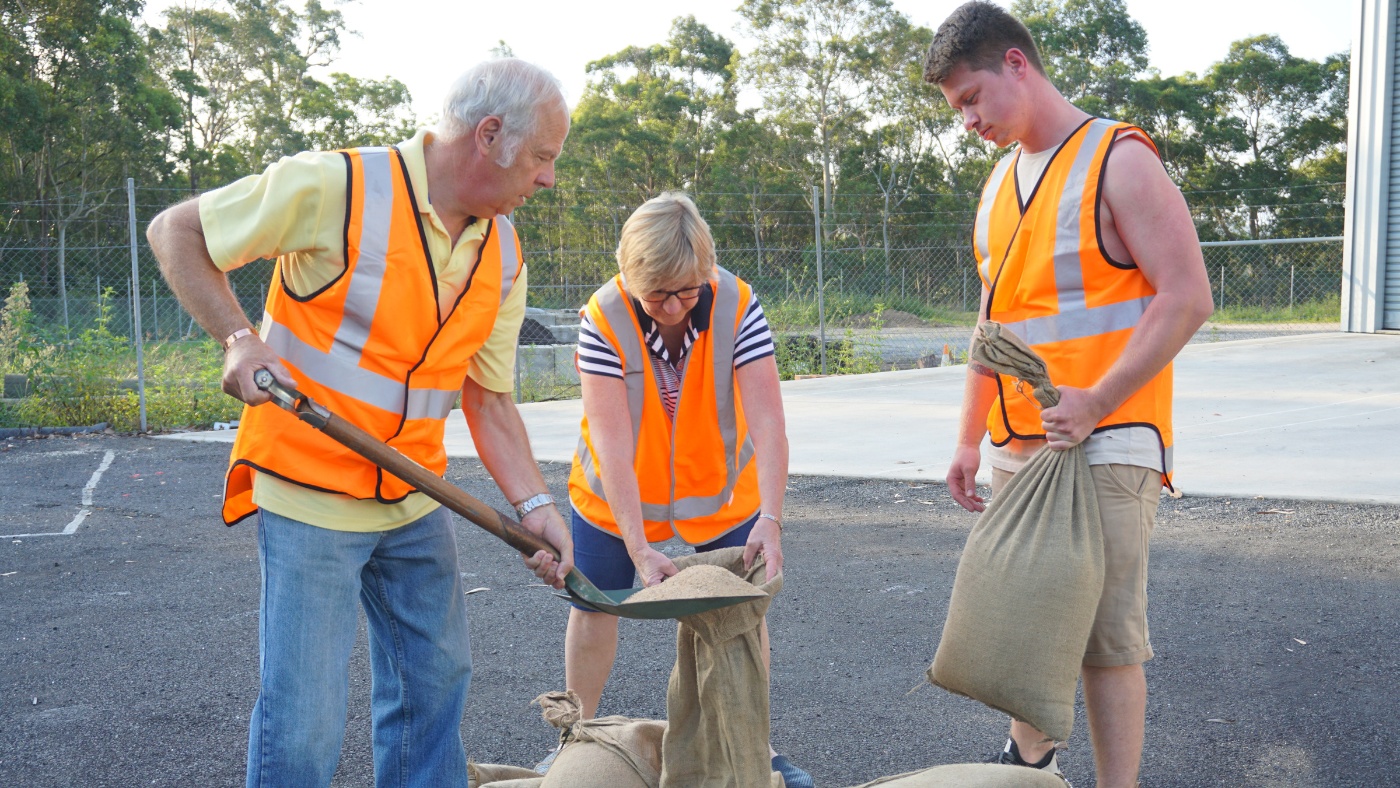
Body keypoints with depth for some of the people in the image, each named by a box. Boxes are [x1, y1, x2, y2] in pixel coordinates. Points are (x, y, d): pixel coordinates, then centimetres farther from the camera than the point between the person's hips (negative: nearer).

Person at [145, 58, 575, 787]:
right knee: (305, 719, -1)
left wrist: (534, 504, -6)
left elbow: (488, 397, 6)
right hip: (309, 493, -6)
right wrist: (238, 339, -21)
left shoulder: (502, 255, 2)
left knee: (434, 677, 18)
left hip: (414, 499, 7)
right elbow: (175, 232, -7)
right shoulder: (337, 188, -17)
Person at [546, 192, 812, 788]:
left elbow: (767, 422, -30)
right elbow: (612, 446, -32)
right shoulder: (603, 318, -28)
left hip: (722, 491, 1)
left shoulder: (738, 305, -26)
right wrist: (639, 549, -37)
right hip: (615, 493, 0)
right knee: (594, 605, 9)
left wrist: (770, 518, -42)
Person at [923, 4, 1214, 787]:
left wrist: (1095, 403, -21)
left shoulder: (1117, 159, -8)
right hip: (1017, 448, 7)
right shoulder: (1002, 180, 14)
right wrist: (971, 438, 16)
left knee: (1107, 633, -4)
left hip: (1106, 445, -7)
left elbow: (1188, 297, -14)